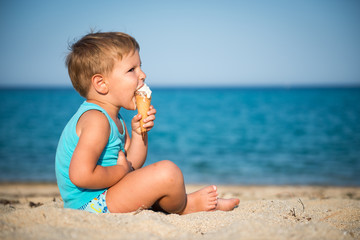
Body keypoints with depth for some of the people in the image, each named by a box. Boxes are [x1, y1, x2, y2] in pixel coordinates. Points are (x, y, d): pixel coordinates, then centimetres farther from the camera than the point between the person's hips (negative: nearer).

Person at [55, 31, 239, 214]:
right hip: (92, 205, -11)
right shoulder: (96, 120, -21)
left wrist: (138, 133, -2)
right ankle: (183, 207, 9)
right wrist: (120, 170, -16)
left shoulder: (113, 119, 12)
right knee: (166, 171, -20)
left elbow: (131, 165, 14)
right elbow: (81, 175, -31)